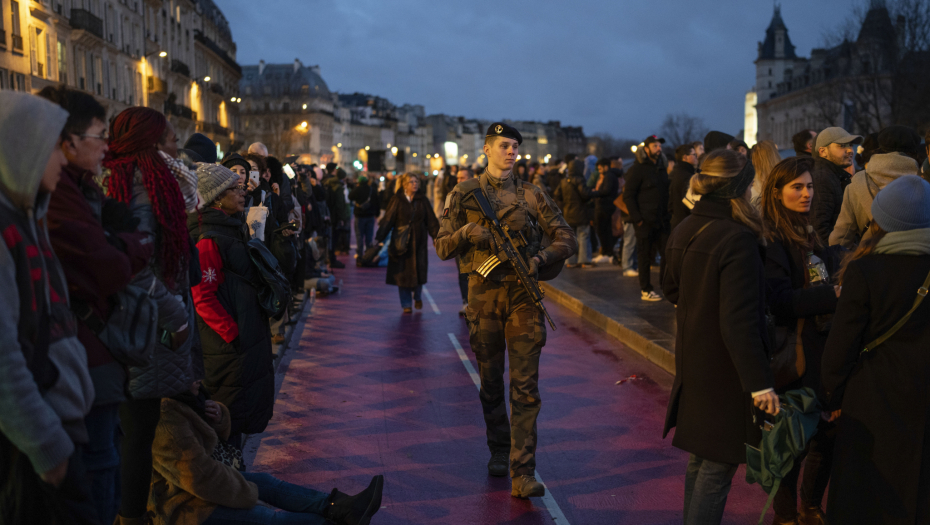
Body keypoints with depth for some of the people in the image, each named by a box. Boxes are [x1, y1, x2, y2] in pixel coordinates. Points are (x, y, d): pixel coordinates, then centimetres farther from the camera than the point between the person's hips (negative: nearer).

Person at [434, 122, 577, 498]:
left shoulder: (532, 195, 6)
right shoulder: (464, 194, 6)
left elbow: (567, 239, 6)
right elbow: (442, 248, 5)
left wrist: (541, 259, -12)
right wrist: (465, 232, -15)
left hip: (523, 295, 0)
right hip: (483, 294, 1)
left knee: (525, 386, -6)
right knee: (490, 383, 11)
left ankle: (522, 473, -7)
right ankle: (499, 450, 32)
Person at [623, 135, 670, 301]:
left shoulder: (661, 169, 14)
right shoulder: (637, 170, -7)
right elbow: (628, 196, -10)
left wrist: (669, 216, 9)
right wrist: (637, 219, -16)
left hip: (662, 221, 6)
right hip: (645, 221, -6)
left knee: (668, 255, 3)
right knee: (646, 257, 2)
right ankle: (646, 290, 10)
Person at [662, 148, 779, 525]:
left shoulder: (683, 231, 4)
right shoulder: (737, 239, -22)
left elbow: (672, 288, 18)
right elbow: (739, 321, -25)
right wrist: (760, 383, -23)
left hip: (692, 363, 9)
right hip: (725, 370, -9)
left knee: (700, 459, 22)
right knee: (719, 467, 2)